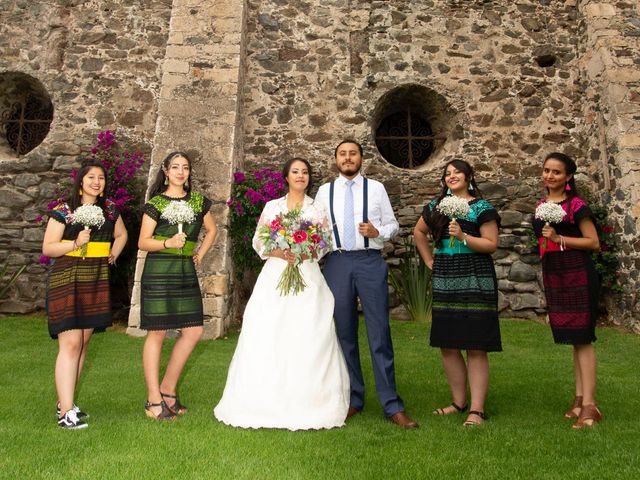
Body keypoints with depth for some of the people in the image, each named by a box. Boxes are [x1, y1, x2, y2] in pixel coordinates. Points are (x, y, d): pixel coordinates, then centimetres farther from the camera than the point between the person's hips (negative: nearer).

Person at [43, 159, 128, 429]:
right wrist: (76, 243, -20)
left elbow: (121, 235, 26)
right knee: (70, 344, -10)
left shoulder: (109, 209, 9)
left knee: (83, 343, 9)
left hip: (96, 282, 5)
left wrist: (112, 256, 11)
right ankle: (66, 412, -6)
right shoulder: (63, 210, -5)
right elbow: (47, 248, -5)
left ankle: (65, 402, 22)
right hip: (67, 281, -5)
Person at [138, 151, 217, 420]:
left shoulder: (198, 201, 11)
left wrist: (201, 254, 11)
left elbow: (211, 230, 24)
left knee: (194, 330, 2)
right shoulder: (156, 202, 0)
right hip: (159, 271, -5)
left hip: (186, 272, 5)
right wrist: (168, 243, -18)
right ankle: (154, 399, 10)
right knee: (157, 333, -1)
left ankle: (168, 388, 19)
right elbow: (143, 242, -2)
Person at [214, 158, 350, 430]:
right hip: (275, 276, 1)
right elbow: (258, 242, 7)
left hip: (308, 277, 0)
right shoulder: (272, 207, 11)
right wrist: (279, 253, -10)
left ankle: (306, 404, 6)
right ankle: (269, 400, 5)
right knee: (268, 337, -5)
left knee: (308, 339, -5)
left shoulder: (318, 209, 11)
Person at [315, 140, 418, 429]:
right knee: (344, 334, 8)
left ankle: (392, 406, 7)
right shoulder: (324, 191, 12)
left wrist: (378, 232, -11)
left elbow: (393, 225, 8)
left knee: (379, 334, -3)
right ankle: (353, 399, 22)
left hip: (370, 262, -1)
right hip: (336, 263, 2)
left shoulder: (376, 188, 9)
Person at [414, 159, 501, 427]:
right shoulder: (435, 206, 13)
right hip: (444, 282, 5)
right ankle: (459, 402, 23)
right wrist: (429, 260, 17)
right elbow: (419, 231, 26)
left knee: (475, 348, -2)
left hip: (474, 281, -5)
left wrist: (463, 236, -19)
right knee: (447, 346, 9)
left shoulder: (481, 208, -1)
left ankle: (477, 409, 5)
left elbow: (492, 244, -6)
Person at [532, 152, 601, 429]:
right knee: (572, 337, 12)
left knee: (582, 337, -5)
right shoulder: (541, 205, 12)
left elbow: (593, 242, -11)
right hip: (553, 276, 7)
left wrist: (559, 238, -18)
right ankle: (580, 397, 20)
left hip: (578, 276, -7)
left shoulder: (576, 205, -8)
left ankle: (589, 403, 0)